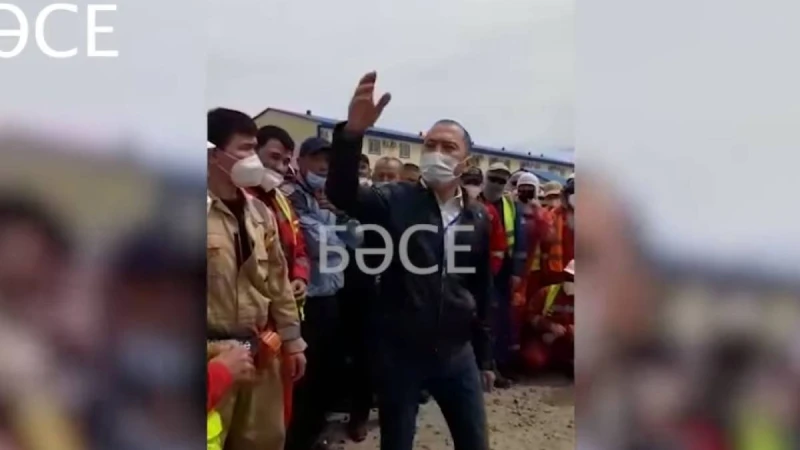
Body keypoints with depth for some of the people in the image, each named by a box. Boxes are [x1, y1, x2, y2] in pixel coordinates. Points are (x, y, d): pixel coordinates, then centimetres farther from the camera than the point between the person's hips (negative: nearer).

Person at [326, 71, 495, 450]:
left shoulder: (477, 218, 3)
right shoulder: (396, 201, -6)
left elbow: (483, 290, 9)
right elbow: (341, 193, -23)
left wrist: (485, 356, 12)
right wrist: (352, 133, -40)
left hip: (457, 353, 3)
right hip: (399, 352, -2)